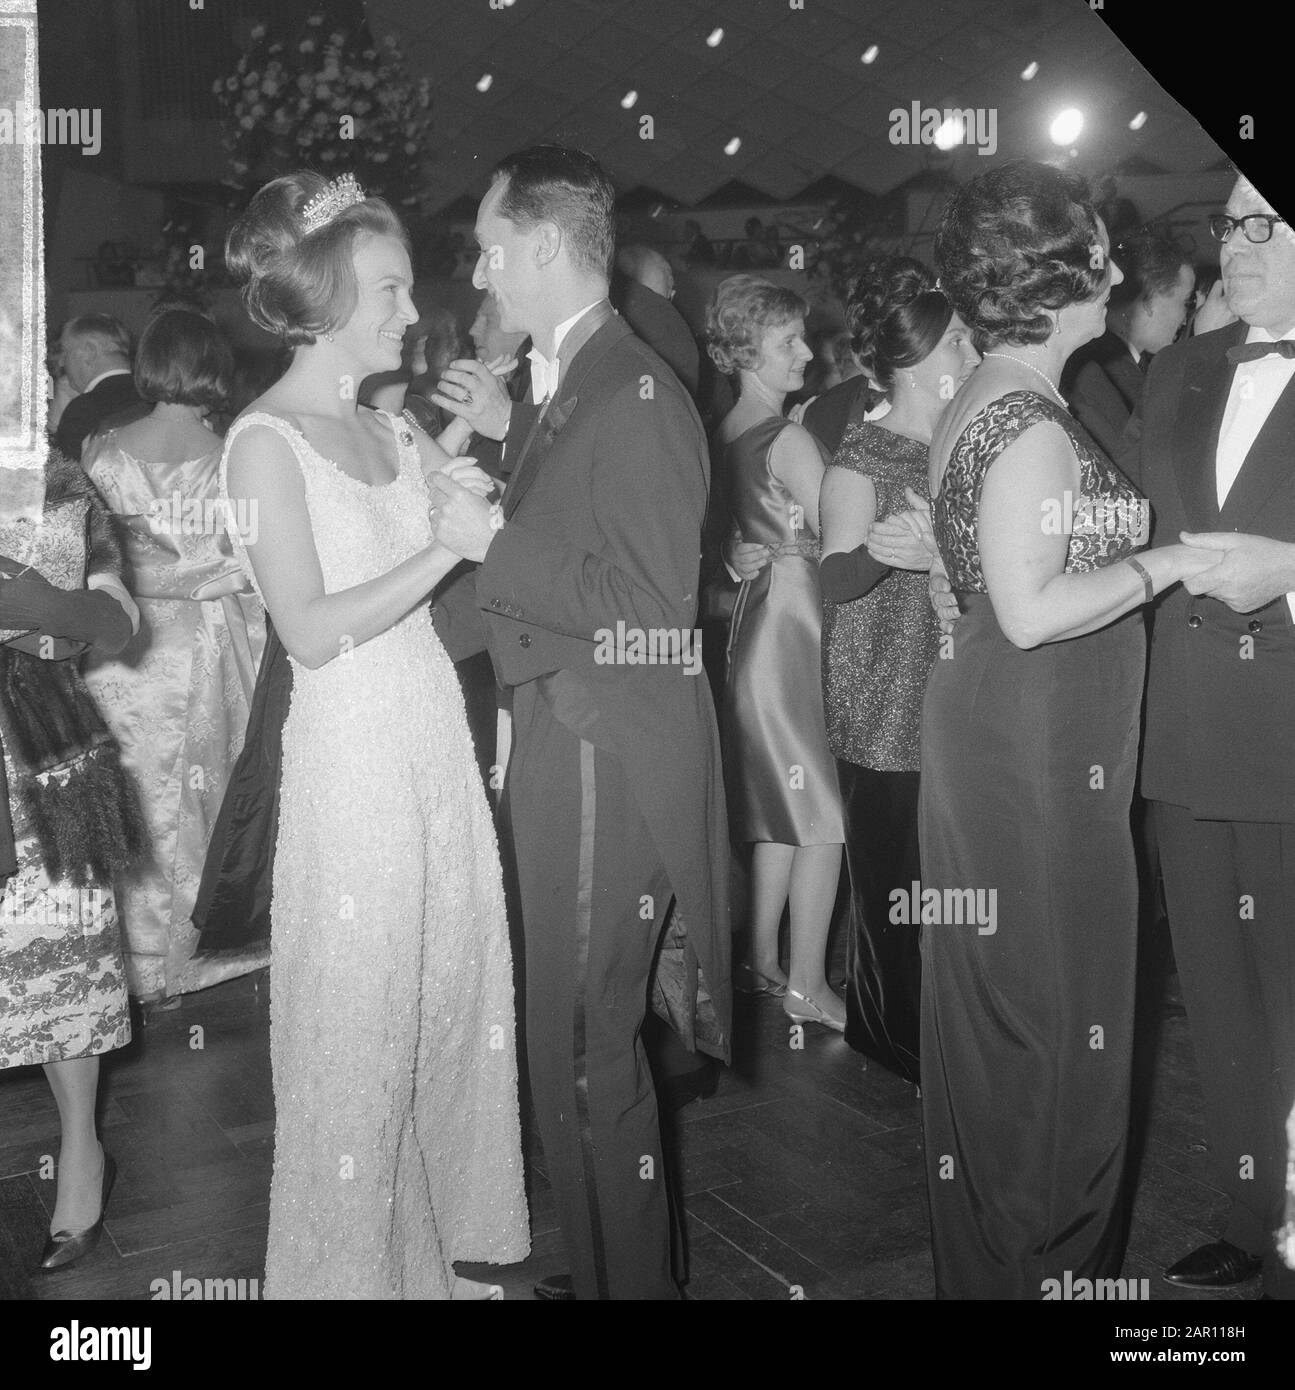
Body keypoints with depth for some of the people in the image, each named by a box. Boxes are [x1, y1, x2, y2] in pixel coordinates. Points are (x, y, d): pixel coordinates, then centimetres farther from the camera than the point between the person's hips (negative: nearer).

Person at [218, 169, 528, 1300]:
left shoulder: (396, 432, 12)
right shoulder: (266, 440, -8)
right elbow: (312, 629, -16)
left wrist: (485, 490, -1)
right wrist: (445, 546, -15)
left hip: (440, 740, 7)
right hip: (351, 753, -7)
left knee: (452, 1003, 13)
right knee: (357, 1027, 4)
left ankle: (431, 1253, 30)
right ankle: (348, 1265, 24)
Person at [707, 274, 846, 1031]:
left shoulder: (727, 434, 8)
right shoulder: (790, 438, -16)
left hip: (757, 616, 9)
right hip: (800, 617, -9)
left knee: (780, 800, 16)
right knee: (824, 812, -2)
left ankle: (764, 959, 25)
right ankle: (807, 983, 3)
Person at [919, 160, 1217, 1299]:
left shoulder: (976, 406, 13)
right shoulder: (1032, 424, -18)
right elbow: (1033, 609, -24)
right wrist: (1169, 562, -14)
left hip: (996, 732, 10)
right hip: (1040, 750, -10)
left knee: (996, 1009, 18)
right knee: (1055, 1012, 3)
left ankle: (985, 1250, 34)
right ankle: (1049, 1262, 19)